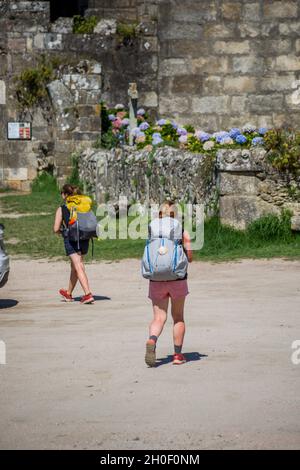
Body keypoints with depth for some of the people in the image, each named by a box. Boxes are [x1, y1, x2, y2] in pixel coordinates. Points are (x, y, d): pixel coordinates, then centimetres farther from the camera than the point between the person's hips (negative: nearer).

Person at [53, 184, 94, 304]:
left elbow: (56, 229, -3)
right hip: (84, 239, 5)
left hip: (71, 240, -5)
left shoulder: (61, 209, -2)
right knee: (74, 266, 20)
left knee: (79, 267, -9)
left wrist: (62, 232, 17)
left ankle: (88, 294, -23)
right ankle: (69, 293, 34)